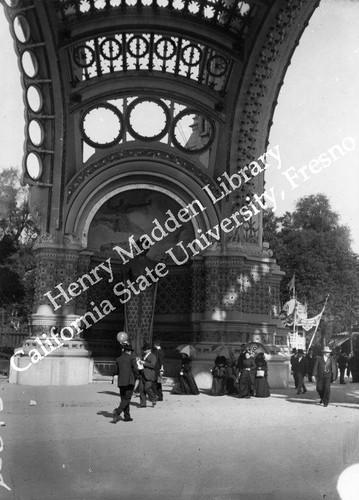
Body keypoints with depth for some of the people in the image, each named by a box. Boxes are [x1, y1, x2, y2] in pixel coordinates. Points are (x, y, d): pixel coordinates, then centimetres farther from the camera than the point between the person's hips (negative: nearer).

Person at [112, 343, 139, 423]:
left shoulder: (118, 359, 10)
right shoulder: (132, 358, -3)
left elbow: (116, 372, 8)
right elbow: (135, 369, -11)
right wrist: (136, 376, 6)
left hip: (121, 382, 5)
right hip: (130, 381, -5)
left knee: (124, 399, 12)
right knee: (127, 399, -5)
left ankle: (127, 416, 14)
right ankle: (117, 412, -23)